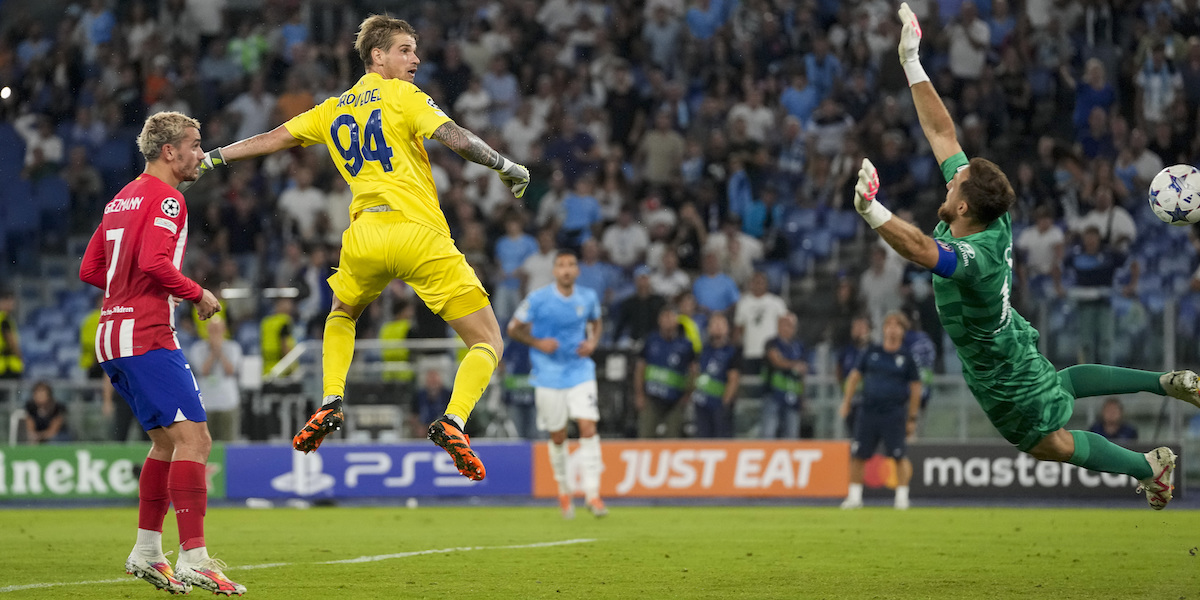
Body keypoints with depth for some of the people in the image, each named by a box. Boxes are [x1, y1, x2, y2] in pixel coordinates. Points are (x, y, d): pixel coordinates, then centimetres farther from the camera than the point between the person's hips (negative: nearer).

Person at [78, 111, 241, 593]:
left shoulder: (123, 198, 20)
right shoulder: (165, 198, -9)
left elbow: (90, 269, 21)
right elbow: (154, 262, -23)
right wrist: (197, 294, -10)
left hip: (113, 336, 10)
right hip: (147, 336, -10)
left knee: (168, 441, 17)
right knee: (193, 439, -14)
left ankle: (146, 552, 18)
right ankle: (193, 558, -21)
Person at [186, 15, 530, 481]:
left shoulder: (332, 110, 19)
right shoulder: (403, 96, 3)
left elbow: (273, 139, 23)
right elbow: (455, 138, -9)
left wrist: (212, 159, 35)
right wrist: (508, 167, 2)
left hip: (364, 236, 5)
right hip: (421, 234, -5)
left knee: (341, 316, 36)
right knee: (488, 343, 1)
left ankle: (330, 404, 13)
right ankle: (454, 421, -24)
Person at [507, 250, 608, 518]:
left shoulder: (588, 298, 0)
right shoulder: (537, 299, -9)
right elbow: (513, 329, 0)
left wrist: (592, 342, -1)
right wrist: (538, 343, -15)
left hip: (580, 372, 1)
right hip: (549, 377, -1)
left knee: (588, 428, -14)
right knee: (558, 436, 5)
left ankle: (592, 493, -13)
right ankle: (564, 491, 28)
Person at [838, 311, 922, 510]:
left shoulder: (906, 357, 2)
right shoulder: (872, 352, 9)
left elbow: (915, 388, 6)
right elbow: (854, 376, 17)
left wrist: (912, 418, 4)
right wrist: (846, 402, 11)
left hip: (894, 414, -3)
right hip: (868, 411, 3)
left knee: (898, 456, -8)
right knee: (858, 455, 3)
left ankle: (902, 496, 3)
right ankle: (854, 496, 14)